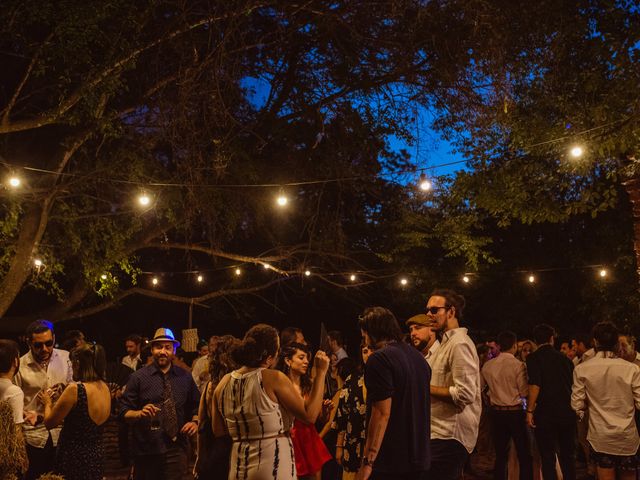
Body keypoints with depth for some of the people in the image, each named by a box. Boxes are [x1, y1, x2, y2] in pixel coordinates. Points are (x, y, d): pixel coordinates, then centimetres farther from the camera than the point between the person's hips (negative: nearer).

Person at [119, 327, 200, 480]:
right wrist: (140, 413, -21)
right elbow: (124, 412, -2)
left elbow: (196, 405, 19)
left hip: (176, 448, 1)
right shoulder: (138, 377, -1)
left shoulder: (185, 377, 8)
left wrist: (195, 421, 0)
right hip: (146, 449, -1)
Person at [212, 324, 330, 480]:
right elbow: (309, 415, -15)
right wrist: (321, 372, -11)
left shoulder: (224, 383, 1)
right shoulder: (273, 378, -15)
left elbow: (218, 431, 9)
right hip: (274, 467, -5)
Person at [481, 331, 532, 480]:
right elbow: (525, 392, -12)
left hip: (496, 412, 4)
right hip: (515, 412, -4)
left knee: (500, 455, 11)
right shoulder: (518, 365, -12)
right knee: (524, 455, 4)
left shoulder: (487, 366, 0)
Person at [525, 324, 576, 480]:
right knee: (568, 455, 17)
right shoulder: (565, 358, 8)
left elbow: (535, 385, -19)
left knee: (548, 457, 2)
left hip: (545, 414, -4)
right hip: (567, 413, 5)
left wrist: (530, 410, -14)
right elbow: (573, 384, 18)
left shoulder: (534, 358, -7)